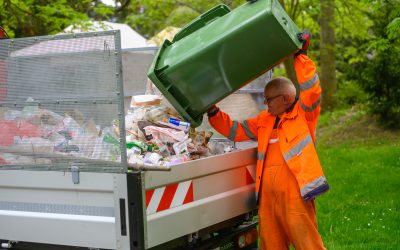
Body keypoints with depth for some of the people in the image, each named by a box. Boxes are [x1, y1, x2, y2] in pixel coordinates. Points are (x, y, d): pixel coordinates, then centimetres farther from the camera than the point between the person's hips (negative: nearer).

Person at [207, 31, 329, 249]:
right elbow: (236, 130, 21)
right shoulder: (264, 121, 18)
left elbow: (311, 90, -13)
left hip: (294, 196, -7)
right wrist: (213, 113, 11)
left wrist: (300, 56, -14)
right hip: (267, 196, 7)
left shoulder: (303, 115, 1)